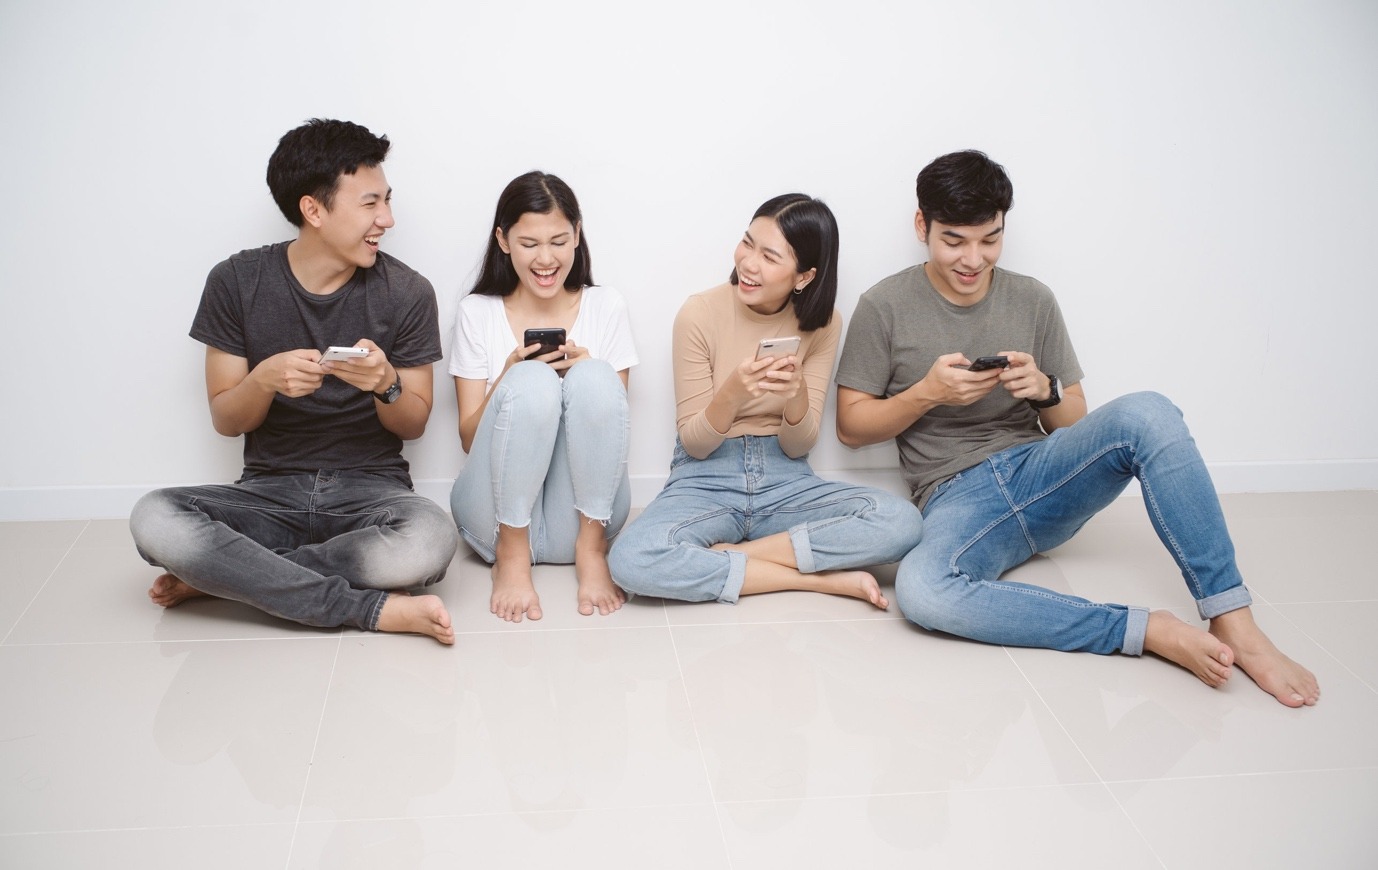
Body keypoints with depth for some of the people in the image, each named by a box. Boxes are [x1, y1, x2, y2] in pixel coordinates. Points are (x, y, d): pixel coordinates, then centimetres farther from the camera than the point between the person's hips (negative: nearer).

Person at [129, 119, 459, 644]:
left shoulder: (407, 293, -3)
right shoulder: (237, 282, -2)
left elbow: (413, 425, 4)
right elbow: (225, 420, 2)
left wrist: (385, 384, -20)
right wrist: (265, 380, -22)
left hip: (369, 487, -1)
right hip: (269, 491, 1)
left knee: (430, 540, -36)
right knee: (153, 519, -30)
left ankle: (221, 574, -16)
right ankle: (376, 609, -25)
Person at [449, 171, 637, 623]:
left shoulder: (605, 307, 6)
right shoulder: (477, 313, 4)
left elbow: (612, 415, 6)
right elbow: (469, 439, 2)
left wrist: (584, 371, -15)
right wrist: (509, 376, -17)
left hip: (581, 512, 1)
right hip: (499, 511, -1)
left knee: (594, 376, -25)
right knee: (533, 381, -28)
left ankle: (591, 547, -16)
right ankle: (510, 555, -17)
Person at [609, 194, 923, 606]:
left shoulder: (821, 324, -2)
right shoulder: (701, 313, -10)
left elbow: (798, 447, -1)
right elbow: (694, 443, -6)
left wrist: (797, 394, -23)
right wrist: (733, 392, -27)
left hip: (785, 483, 2)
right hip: (706, 481, -2)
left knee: (901, 521, -26)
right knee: (630, 560, -35)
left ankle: (724, 555, -17)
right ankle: (823, 579, -22)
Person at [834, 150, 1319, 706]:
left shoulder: (1032, 301, 9)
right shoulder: (886, 307, 1)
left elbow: (1073, 424, 13)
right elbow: (850, 427, 3)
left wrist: (1044, 388, -10)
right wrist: (927, 393, -13)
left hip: (1039, 471, 3)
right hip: (958, 499, -2)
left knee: (1147, 414, -28)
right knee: (919, 589, -39)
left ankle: (1235, 626, -26)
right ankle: (1149, 631, -32)